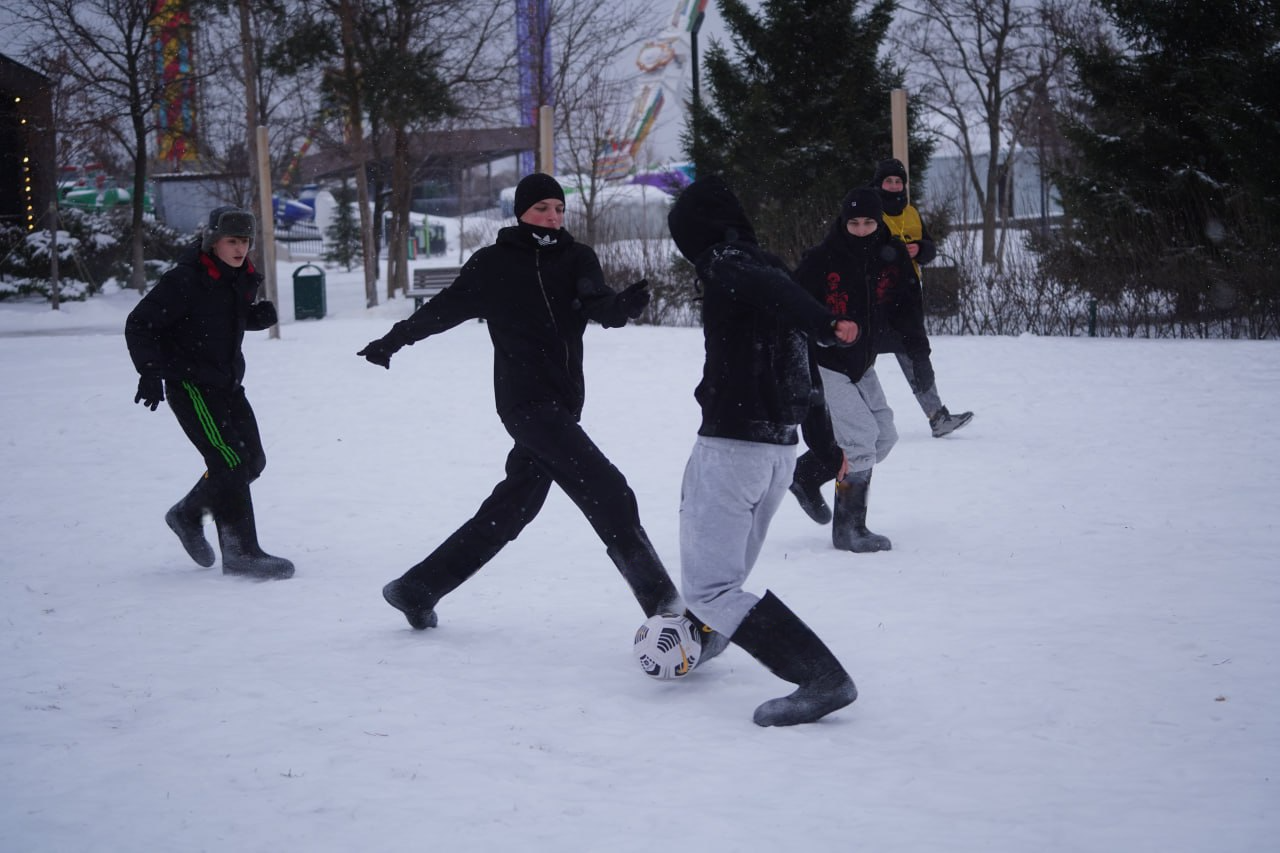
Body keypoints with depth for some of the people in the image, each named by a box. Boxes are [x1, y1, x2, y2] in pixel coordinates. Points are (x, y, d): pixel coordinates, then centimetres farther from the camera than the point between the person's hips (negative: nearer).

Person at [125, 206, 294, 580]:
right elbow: (138, 325, -14)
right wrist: (150, 372, -24)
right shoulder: (184, 281, -18)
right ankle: (240, 553, -7)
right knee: (230, 461, -14)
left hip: (227, 384, 8)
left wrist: (260, 316, -1)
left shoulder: (244, 279, 4)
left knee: (253, 460, 11)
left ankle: (188, 514, 31)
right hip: (189, 385, -8)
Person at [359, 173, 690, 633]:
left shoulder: (577, 258, 7)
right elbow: (445, 308, 11)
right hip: (526, 401, -6)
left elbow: (600, 307, -10)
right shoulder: (493, 264, -2)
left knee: (510, 510, 13)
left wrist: (624, 305, -33)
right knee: (607, 489, -17)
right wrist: (393, 339, 22)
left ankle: (417, 590, 26)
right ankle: (660, 600, -18)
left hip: (562, 404, 6)